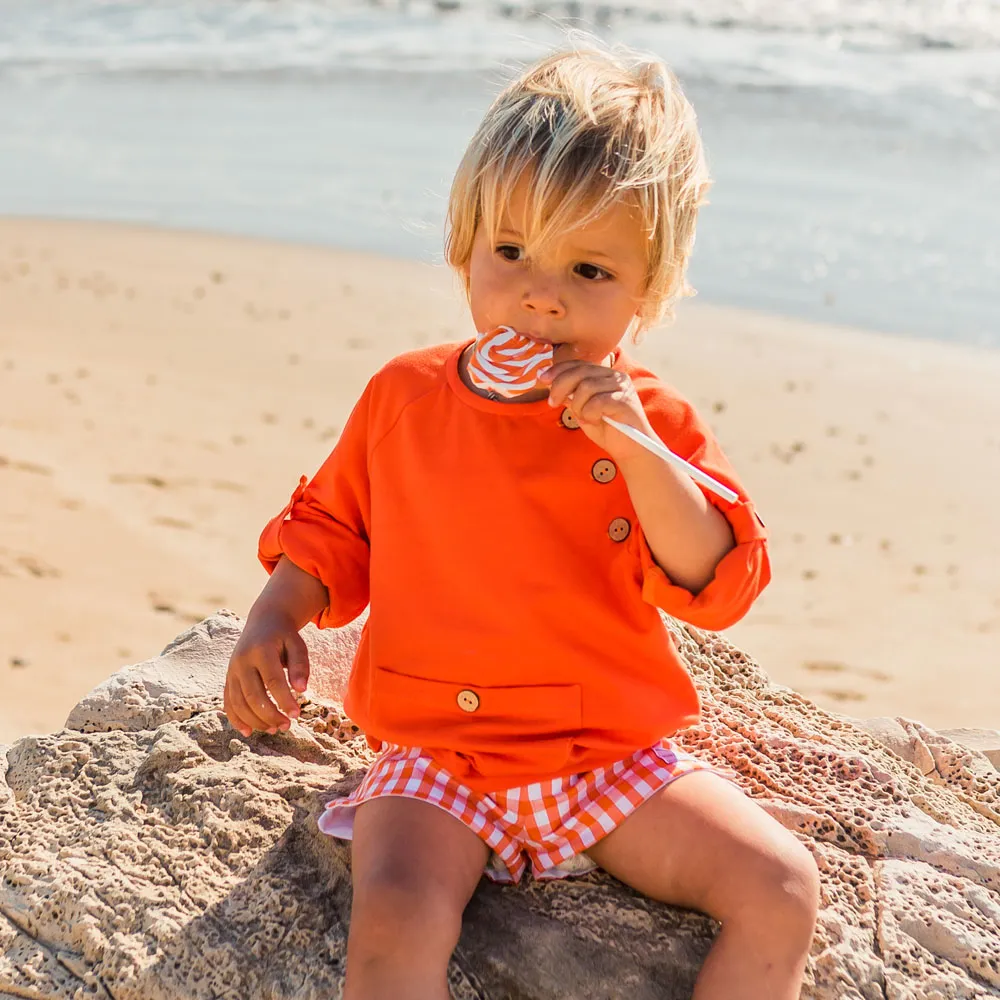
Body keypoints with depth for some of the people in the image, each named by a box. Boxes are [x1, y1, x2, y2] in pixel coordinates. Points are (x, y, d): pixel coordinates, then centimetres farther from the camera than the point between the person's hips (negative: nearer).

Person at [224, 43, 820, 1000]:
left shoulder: (654, 425, -3)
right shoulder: (405, 398, 1)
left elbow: (721, 585, -13)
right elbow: (330, 526, 14)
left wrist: (635, 449, -25)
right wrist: (274, 618, -5)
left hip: (618, 757, 1)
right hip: (438, 758, -1)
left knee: (782, 890, -15)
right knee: (396, 915, -30)